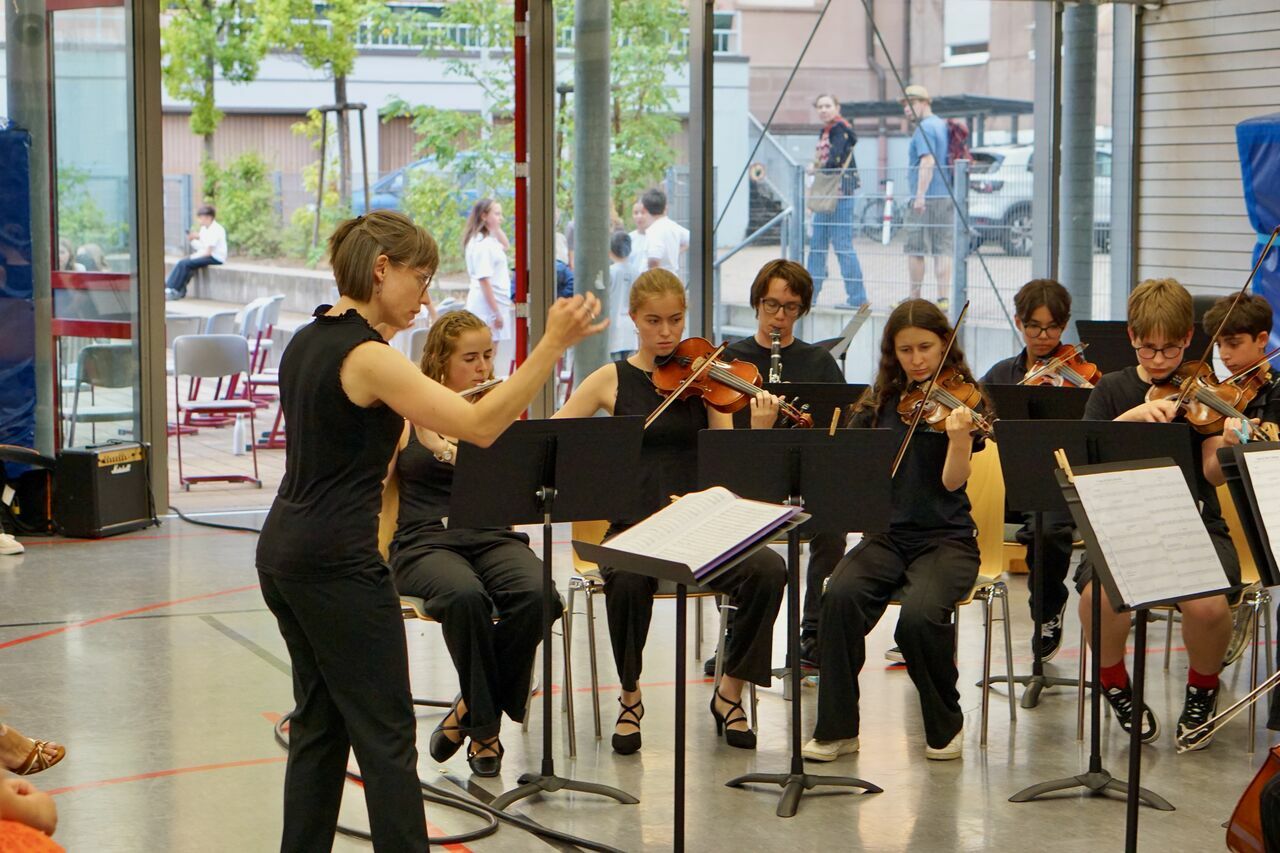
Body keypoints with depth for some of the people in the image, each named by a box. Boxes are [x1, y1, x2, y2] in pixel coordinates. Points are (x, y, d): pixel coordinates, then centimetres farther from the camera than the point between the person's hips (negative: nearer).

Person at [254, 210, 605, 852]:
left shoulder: (307, 341, 10)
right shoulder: (366, 357, -18)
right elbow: (480, 426, -22)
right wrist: (553, 345, -23)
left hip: (284, 552, 9)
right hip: (337, 564, -9)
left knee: (320, 722, 16)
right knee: (385, 735, -3)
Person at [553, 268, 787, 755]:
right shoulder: (612, 380, 5)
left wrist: (759, 432, -20)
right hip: (632, 526, -1)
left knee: (768, 570, -26)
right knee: (628, 580, -36)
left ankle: (730, 690, -5)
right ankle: (630, 697, -9)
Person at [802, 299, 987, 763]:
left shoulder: (961, 401, 0)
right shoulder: (879, 405, 10)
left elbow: (952, 480, -12)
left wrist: (958, 437, -31)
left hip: (946, 537, -3)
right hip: (886, 534, 3)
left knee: (920, 615, -32)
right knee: (841, 596, -29)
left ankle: (946, 724, -6)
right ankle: (837, 728, -16)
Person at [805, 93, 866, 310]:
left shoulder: (841, 128, -9)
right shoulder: (824, 131, 19)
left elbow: (835, 161, -20)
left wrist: (817, 168, -2)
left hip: (840, 194, -10)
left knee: (842, 245, -9)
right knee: (817, 245, 13)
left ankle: (857, 297, -7)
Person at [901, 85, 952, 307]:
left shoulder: (924, 128, -10)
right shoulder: (943, 126, 17)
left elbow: (927, 161, -22)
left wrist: (920, 195, -26)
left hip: (925, 199, -8)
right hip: (946, 197, 8)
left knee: (915, 250, 0)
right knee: (943, 250, 4)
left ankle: (914, 299, 3)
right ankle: (943, 299, -1)